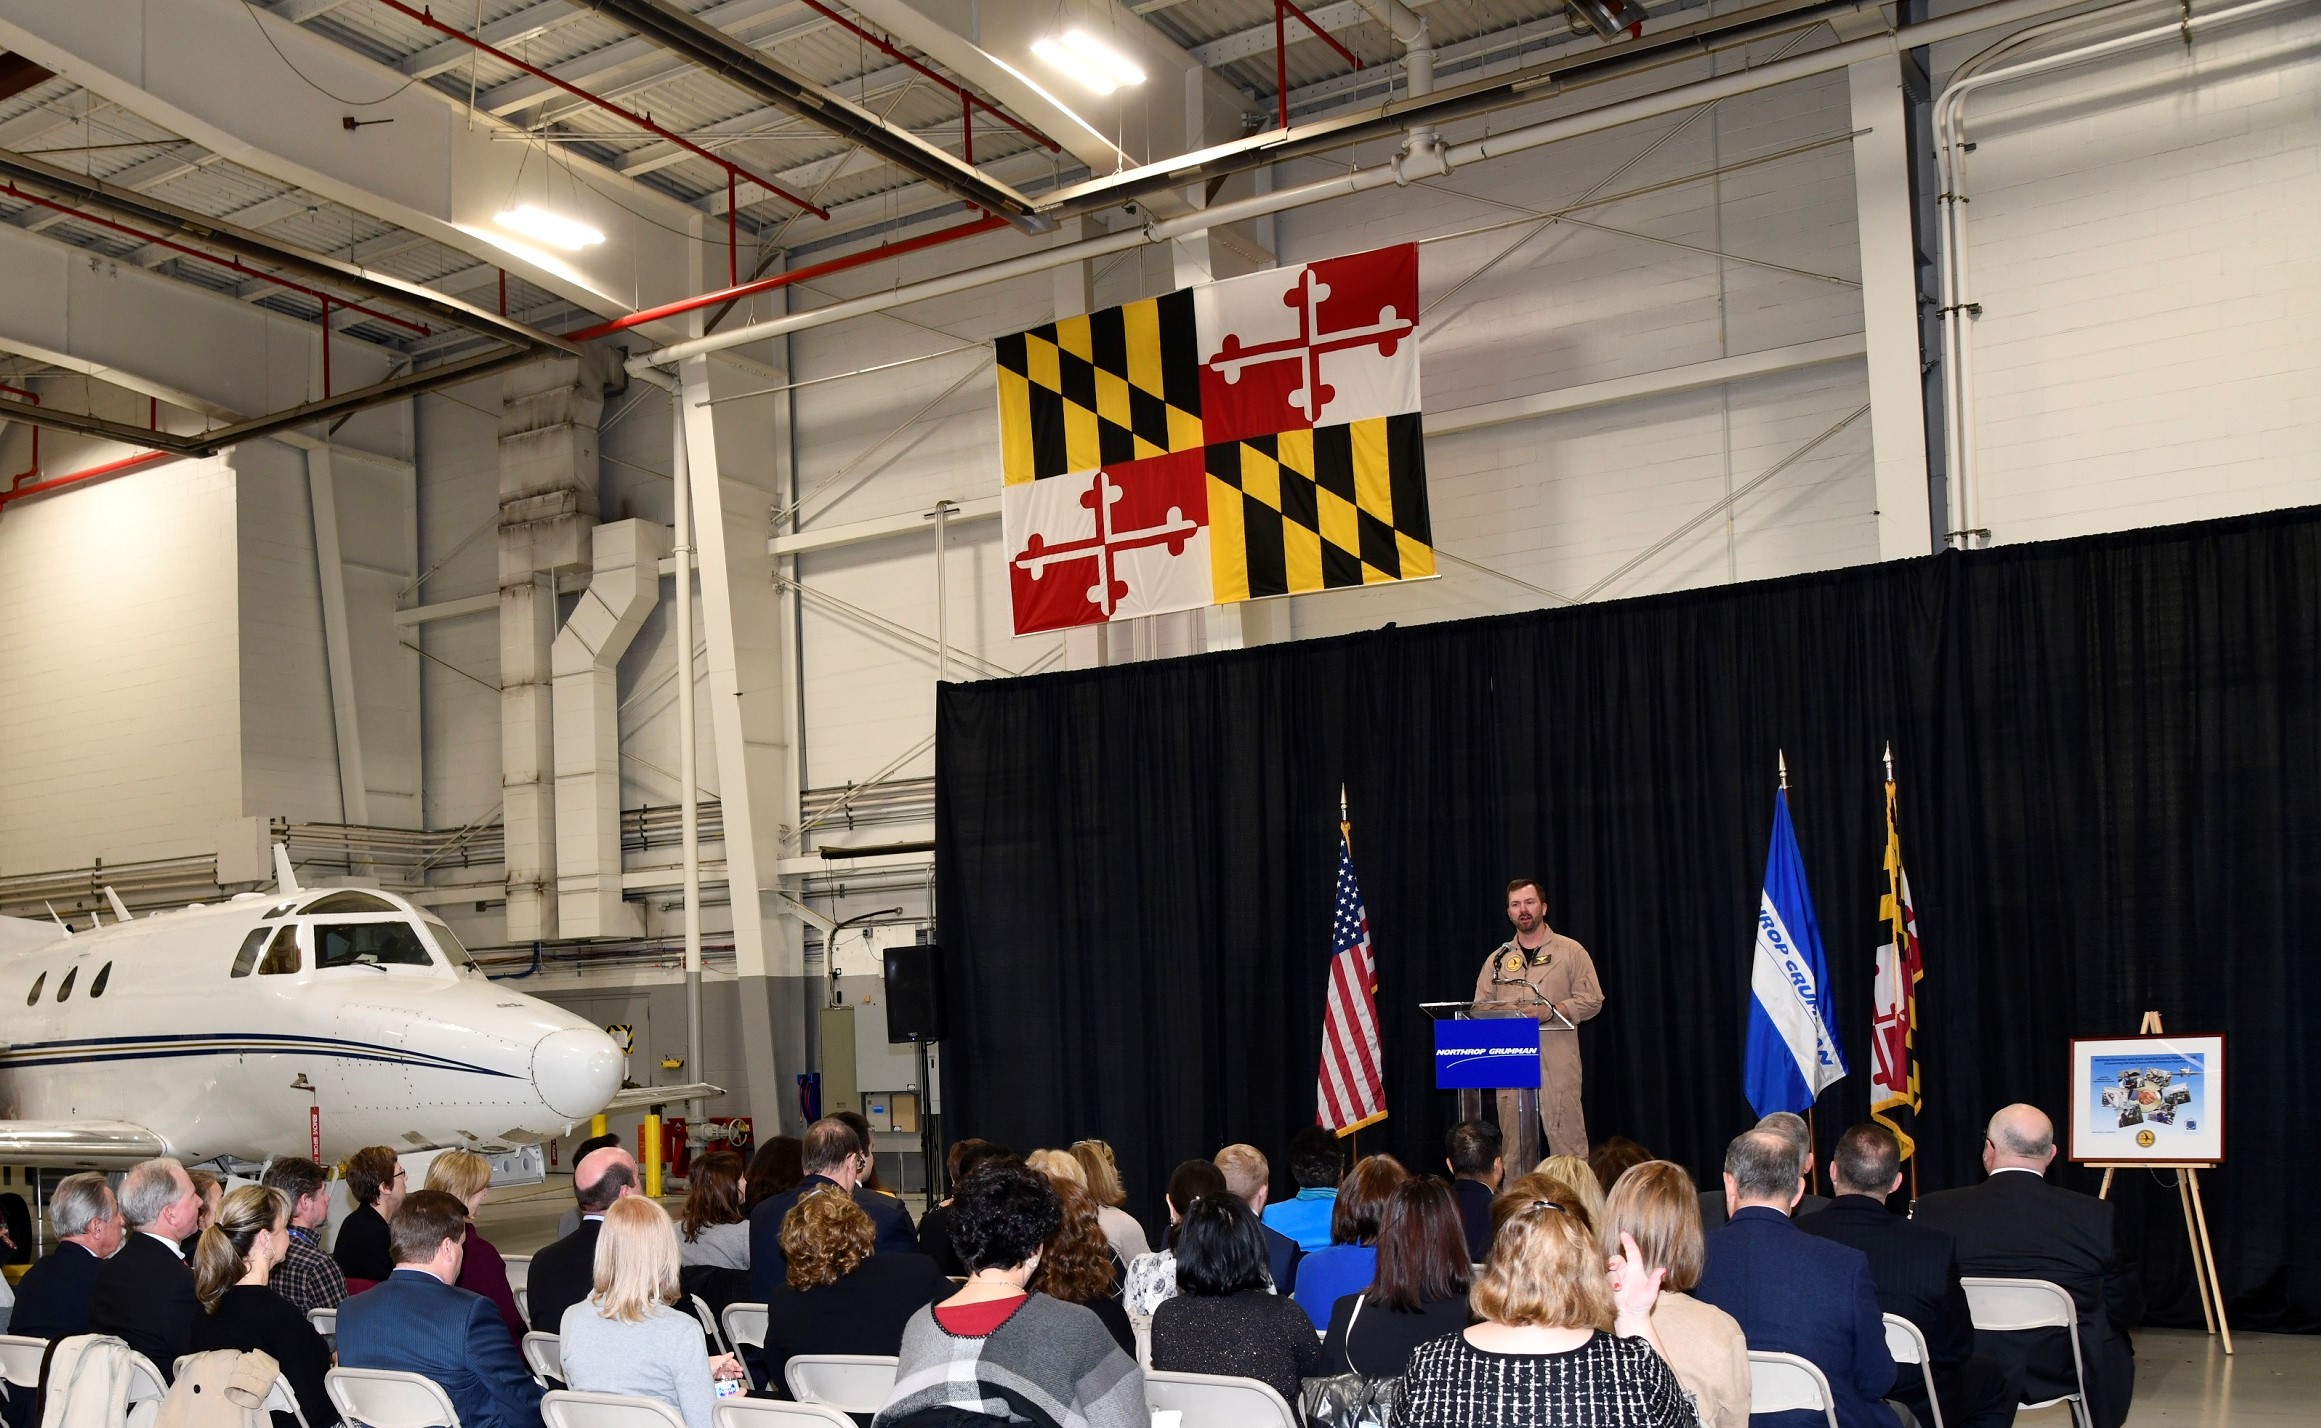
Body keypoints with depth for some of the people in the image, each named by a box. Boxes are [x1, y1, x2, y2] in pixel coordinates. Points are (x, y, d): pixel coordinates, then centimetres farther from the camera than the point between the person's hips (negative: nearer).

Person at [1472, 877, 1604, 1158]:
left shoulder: (1570, 952, 7)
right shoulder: (1497, 959, 17)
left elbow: (1592, 1000, 1)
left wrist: (1551, 1011, -13)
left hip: (1557, 1057, -3)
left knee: (1566, 1135, -9)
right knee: (1513, 1141, 2)